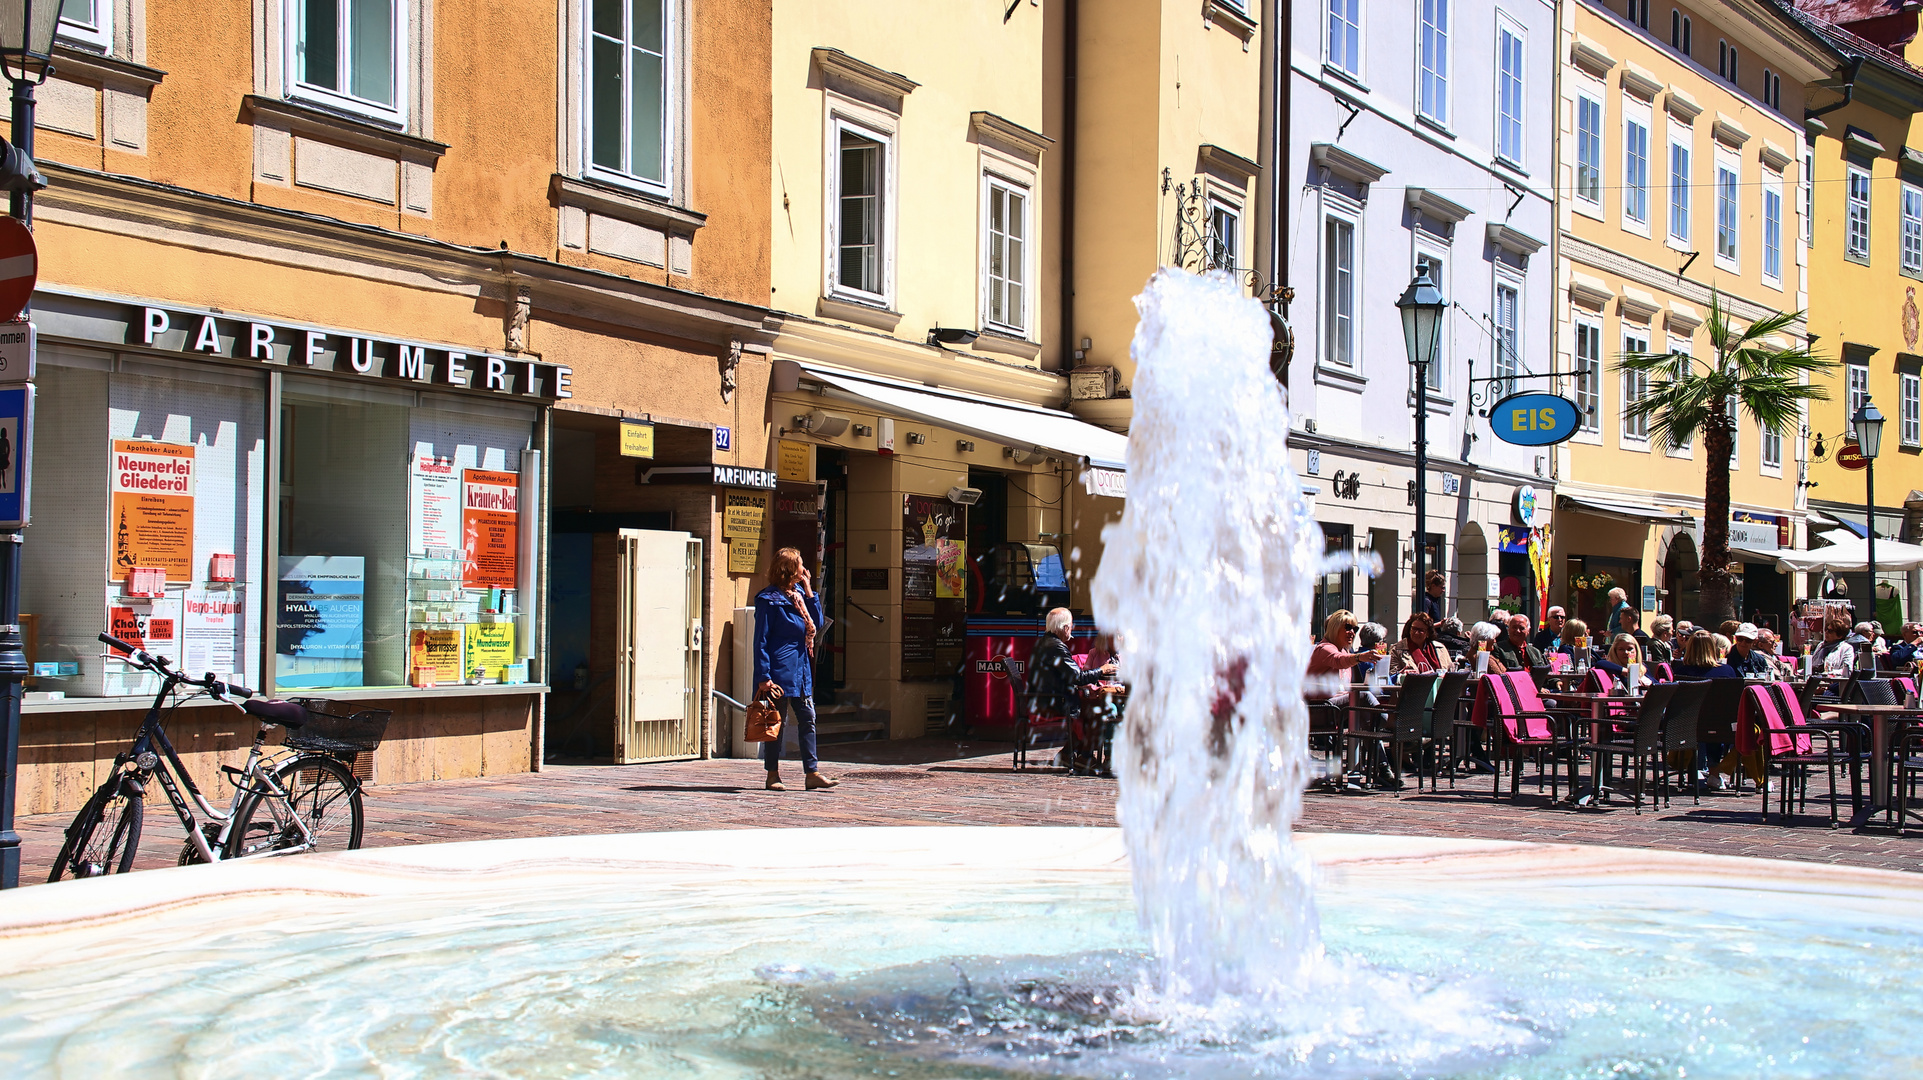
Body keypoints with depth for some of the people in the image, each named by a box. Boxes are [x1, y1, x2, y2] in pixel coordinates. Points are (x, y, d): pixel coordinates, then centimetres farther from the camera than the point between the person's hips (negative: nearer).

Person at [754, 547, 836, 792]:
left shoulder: (799, 594, 14)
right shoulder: (769, 599, -9)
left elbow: (816, 623, 10)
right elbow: (761, 640, -11)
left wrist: (809, 592, 3)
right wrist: (763, 677, -17)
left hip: (801, 671, 8)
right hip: (779, 671, -8)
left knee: (807, 719, 5)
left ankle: (812, 773, 7)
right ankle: (773, 775, 8)